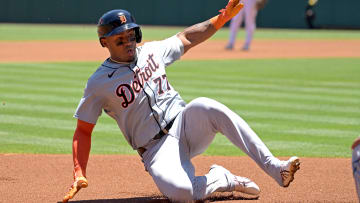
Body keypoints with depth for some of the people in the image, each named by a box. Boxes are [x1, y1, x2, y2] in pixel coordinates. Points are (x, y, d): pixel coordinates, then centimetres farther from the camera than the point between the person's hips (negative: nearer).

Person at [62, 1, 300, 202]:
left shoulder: (151, 52, 10)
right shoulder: (99, 83, -2)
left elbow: (186, 38, 25)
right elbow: (83, 130, 1)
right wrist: (79, 174, -10)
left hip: (186, 125, 4)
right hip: (157, 148, -4)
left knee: (204, 106, -33)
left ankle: (274, 168, -33)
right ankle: (222, 179, -5)